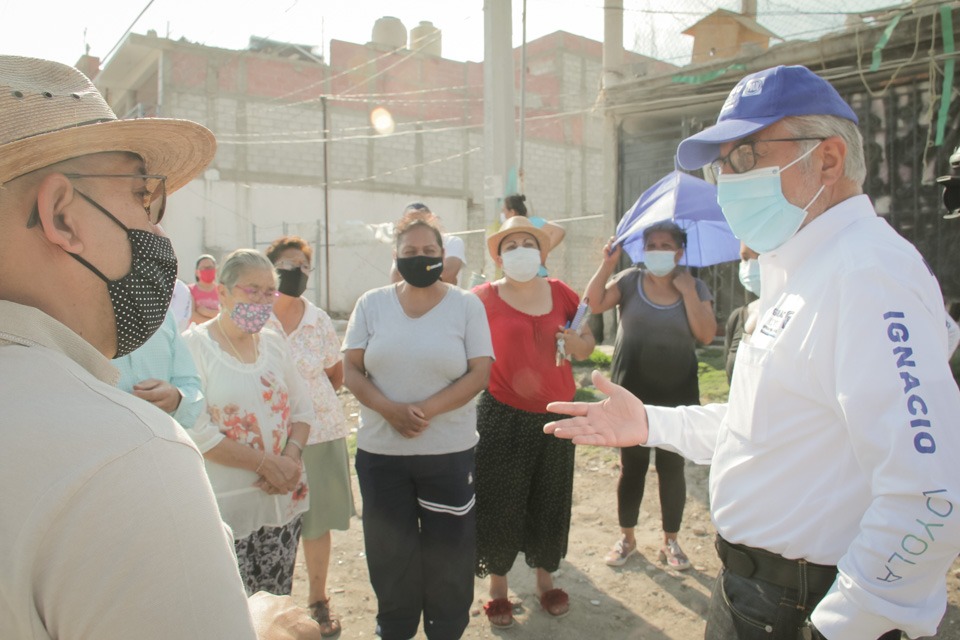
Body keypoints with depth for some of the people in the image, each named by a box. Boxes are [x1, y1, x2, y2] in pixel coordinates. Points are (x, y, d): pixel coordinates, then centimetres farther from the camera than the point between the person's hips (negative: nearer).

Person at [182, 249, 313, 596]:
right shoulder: (195, 345, -9)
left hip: (282, 499, 5)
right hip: (226, 505, -5)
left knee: (277, 607, 15)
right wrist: (266, 463, -17)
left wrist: (292, 456, -8)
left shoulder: (275, 343, 9)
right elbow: (196, 430, -16)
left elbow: (302, 407, 10)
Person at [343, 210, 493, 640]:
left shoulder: (466, 305, -1)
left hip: (449, 451, -1)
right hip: (380, 451, 2)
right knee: (389, 550, 14)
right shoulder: (372, 303, 3)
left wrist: (427, 409, -19)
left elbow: (480, 372, -7)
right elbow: (351, 369, 1)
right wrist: (389, 409, -17)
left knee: (448, 551, 10)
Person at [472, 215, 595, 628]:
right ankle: (498, 587, 27)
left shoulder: (560, 293, 3)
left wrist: (576, 341, -10)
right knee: (500, 504, 6)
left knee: (549, 502, 15)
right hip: (502, 417, -3)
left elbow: (587, 347, 9)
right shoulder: (485, 298, -7)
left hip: (554, 415, 3)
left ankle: (545, 579, 36)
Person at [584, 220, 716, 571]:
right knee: (632, 466, 9)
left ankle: (670, 541, 26)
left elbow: (707, 335, -11)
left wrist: (687, 291, -13)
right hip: (632, 392, 0)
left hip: (677, 395, 0)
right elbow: (595, 304, -15)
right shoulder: (630, 280, 0)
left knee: (672, 467, 9)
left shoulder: (696, 287, 1)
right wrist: (608, 262, -19)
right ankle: (627, 537, 27)